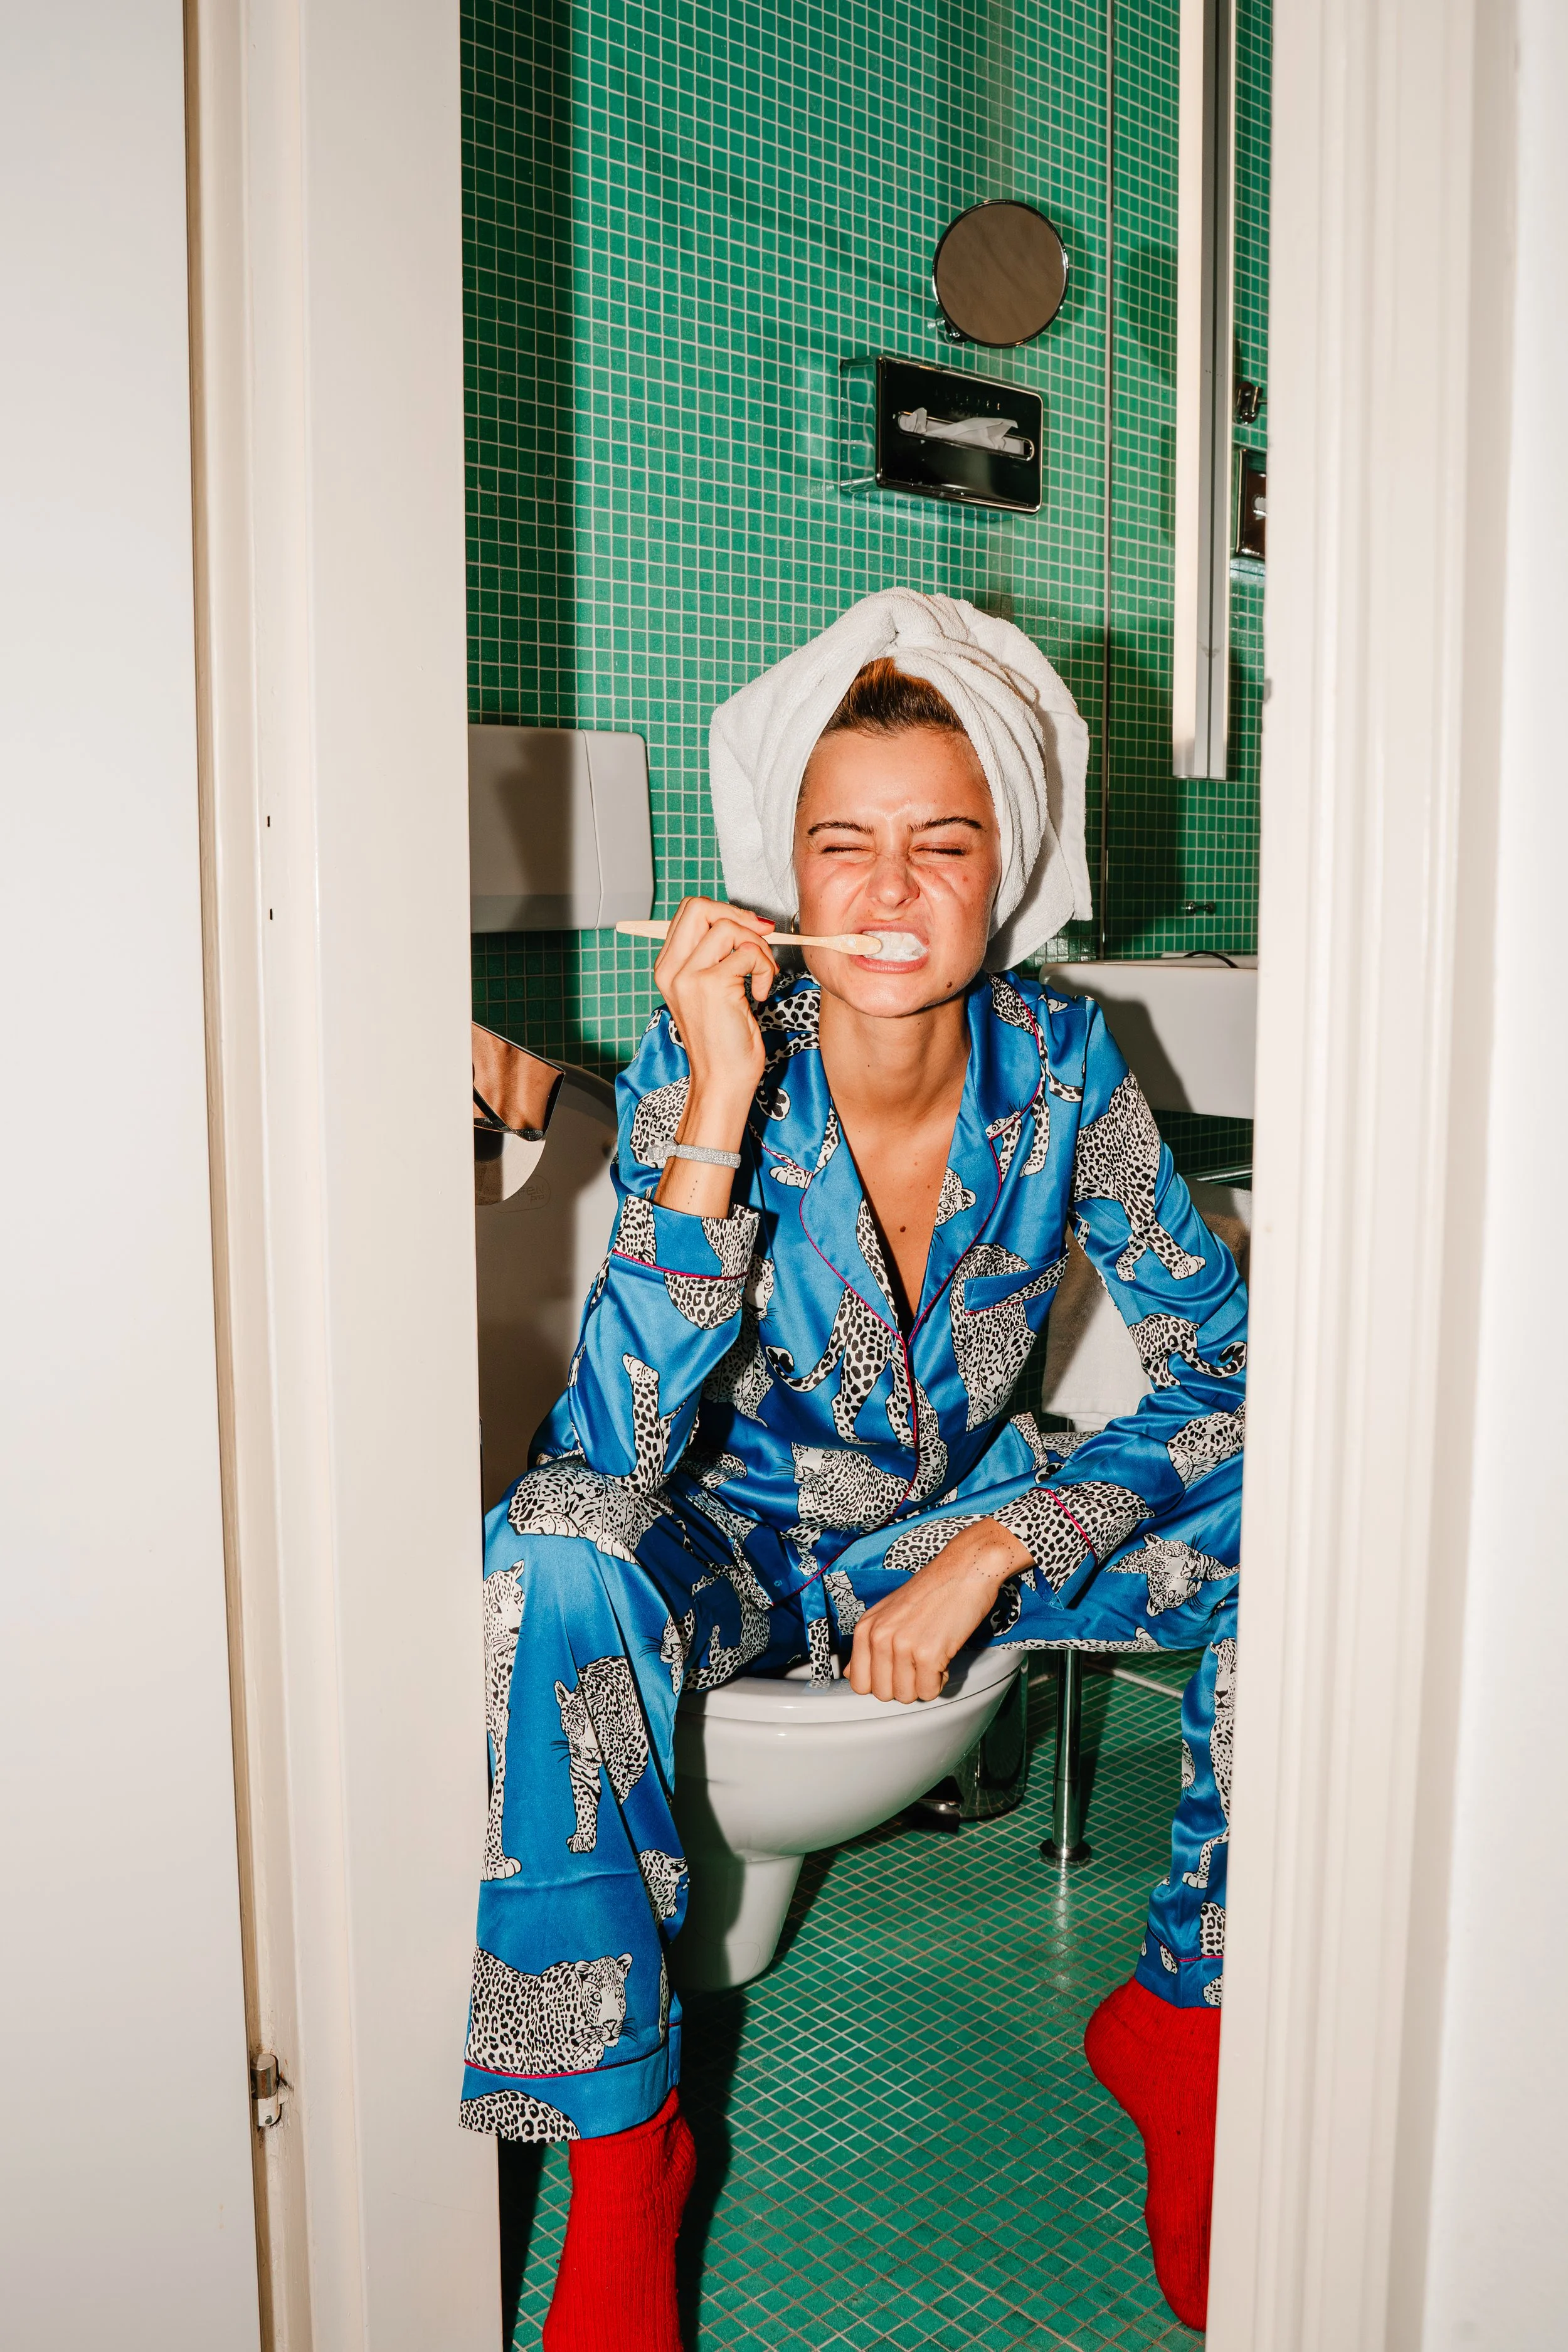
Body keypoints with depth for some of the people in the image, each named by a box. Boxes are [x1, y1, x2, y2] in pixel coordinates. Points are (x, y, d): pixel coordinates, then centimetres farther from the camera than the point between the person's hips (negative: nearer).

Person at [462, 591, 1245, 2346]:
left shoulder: (1059, 1060, -14)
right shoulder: (699, 1068, -21)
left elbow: (1223, 1371, -11)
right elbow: (617, 1458, -31)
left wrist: (994, 1550, -24)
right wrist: (721, 1108, -38)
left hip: (963, 1523, 3)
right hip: (734, 1541, -2)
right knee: (547, 1564, -34)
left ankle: (1180, 2017, 3)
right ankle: (619, 2137, -13)